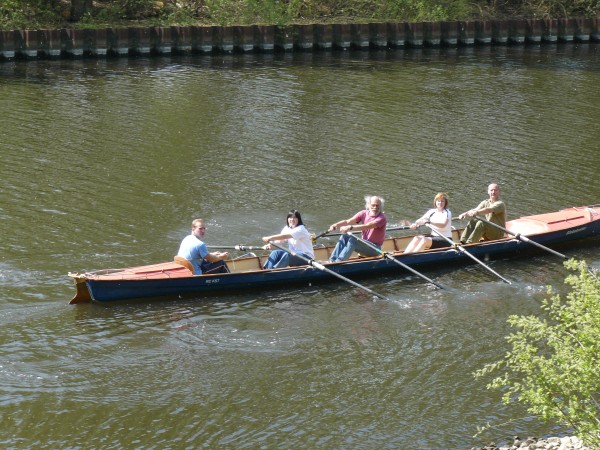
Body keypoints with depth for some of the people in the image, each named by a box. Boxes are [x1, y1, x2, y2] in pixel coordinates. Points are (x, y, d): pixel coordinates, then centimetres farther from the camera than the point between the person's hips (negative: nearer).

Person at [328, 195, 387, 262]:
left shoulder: (381, 218, -16)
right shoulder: (364, 213, 3)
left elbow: (367, 226, -32)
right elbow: (348, 221, -10)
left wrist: (350, 228, -44)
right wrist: (336, 225, -29)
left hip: (375, 249, -6)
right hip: (364, 245, 6)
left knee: (353, 240, -28)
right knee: (344, 237, -14)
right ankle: (332, 260, -22)